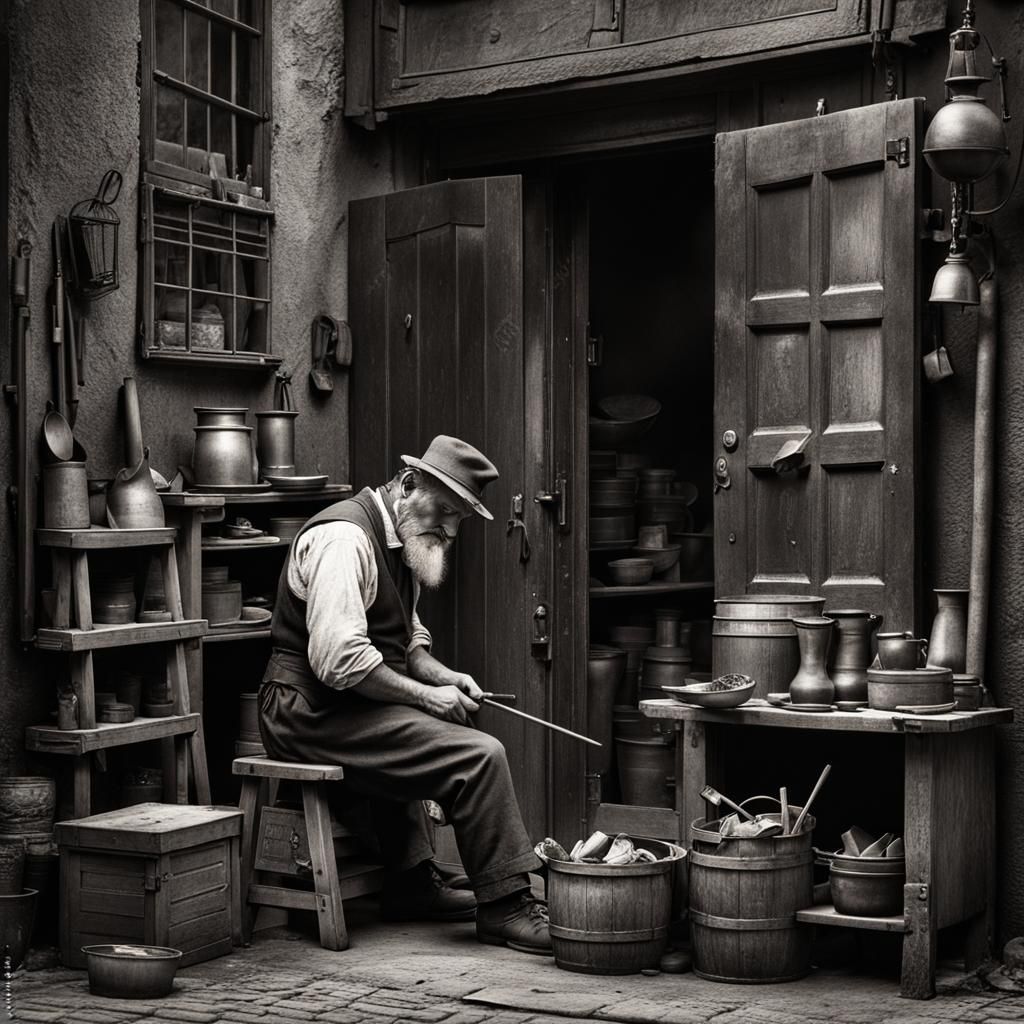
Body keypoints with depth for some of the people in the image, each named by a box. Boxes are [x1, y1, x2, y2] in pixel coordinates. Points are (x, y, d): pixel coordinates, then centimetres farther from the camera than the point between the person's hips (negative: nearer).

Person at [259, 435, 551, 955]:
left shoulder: (400, 542, 14)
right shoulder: (344, 538, -18)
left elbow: (409, 640, 23)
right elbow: (339, 659, -26)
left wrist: (442, 677, 3)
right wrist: (425, 696, -17)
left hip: (348, 709, 10)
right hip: (313, 713, -10)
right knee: (479, 755, -16)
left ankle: (412, 882, 23)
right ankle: (505, 907, -6)